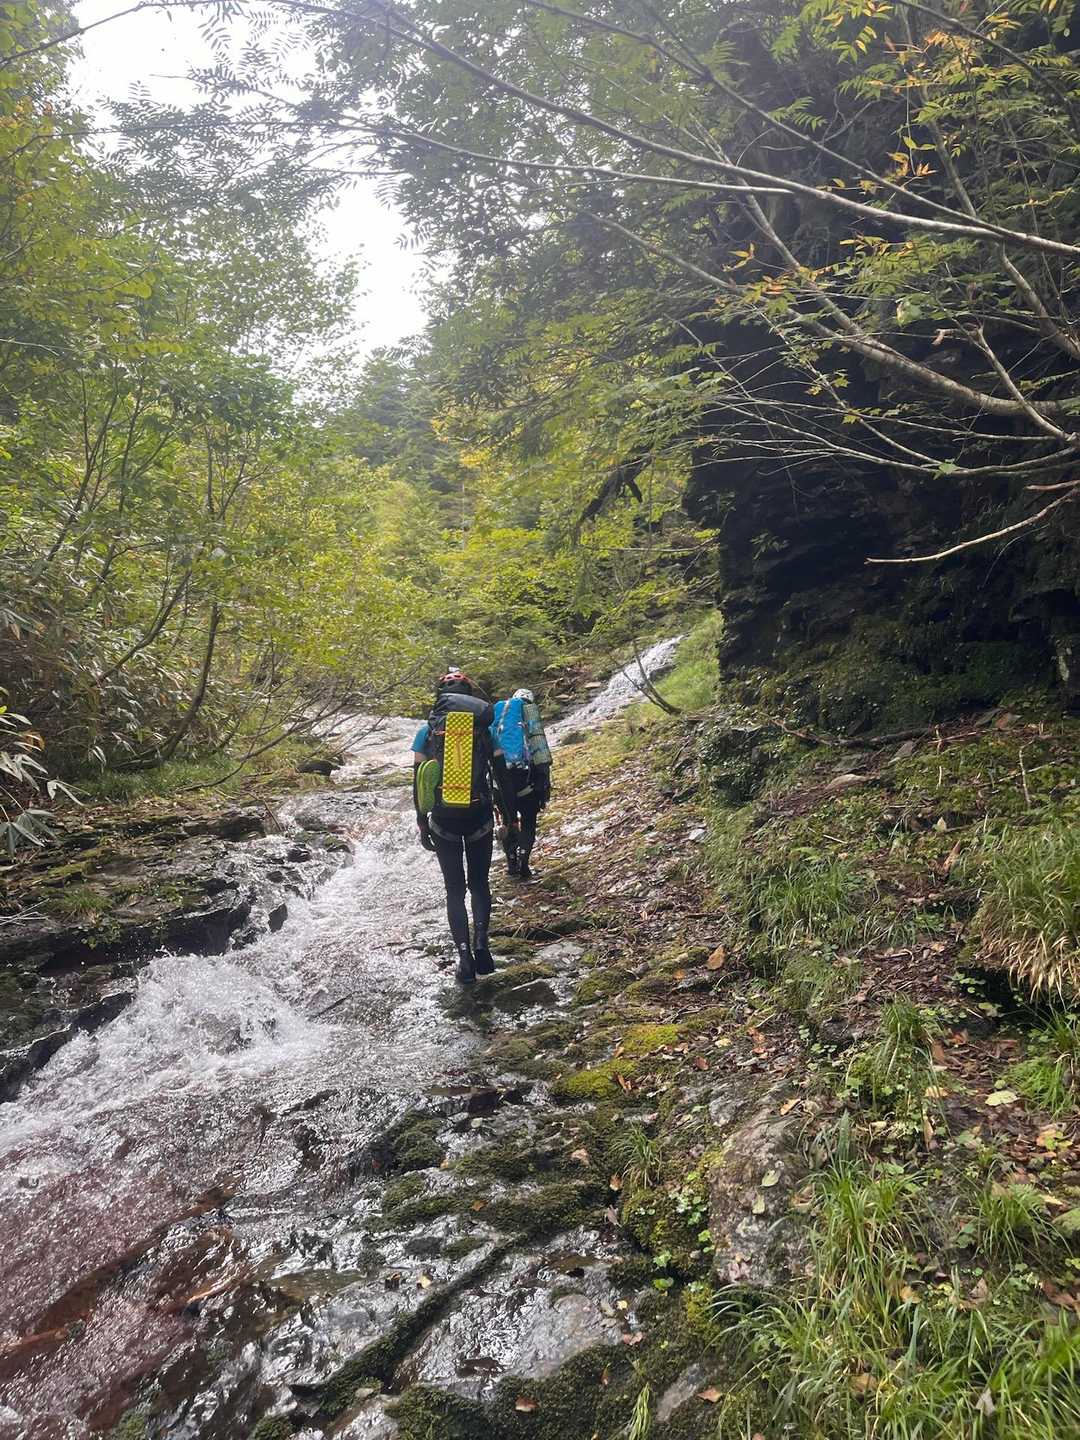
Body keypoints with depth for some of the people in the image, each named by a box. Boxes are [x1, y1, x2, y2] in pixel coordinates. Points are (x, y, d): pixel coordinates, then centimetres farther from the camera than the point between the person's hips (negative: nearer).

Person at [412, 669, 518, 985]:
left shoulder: (426, 731, 3)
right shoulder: (485, 729, 3)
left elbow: (418, 782, 3)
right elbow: (502, 777, 4)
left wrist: (421, 823, 10)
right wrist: (510, 817, 12)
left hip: (443, 818, 0)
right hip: (480, 817, 0)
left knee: (454, 889, 8)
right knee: (479, 883, 15)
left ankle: (465, 958, 1)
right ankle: (481, 944, -5)